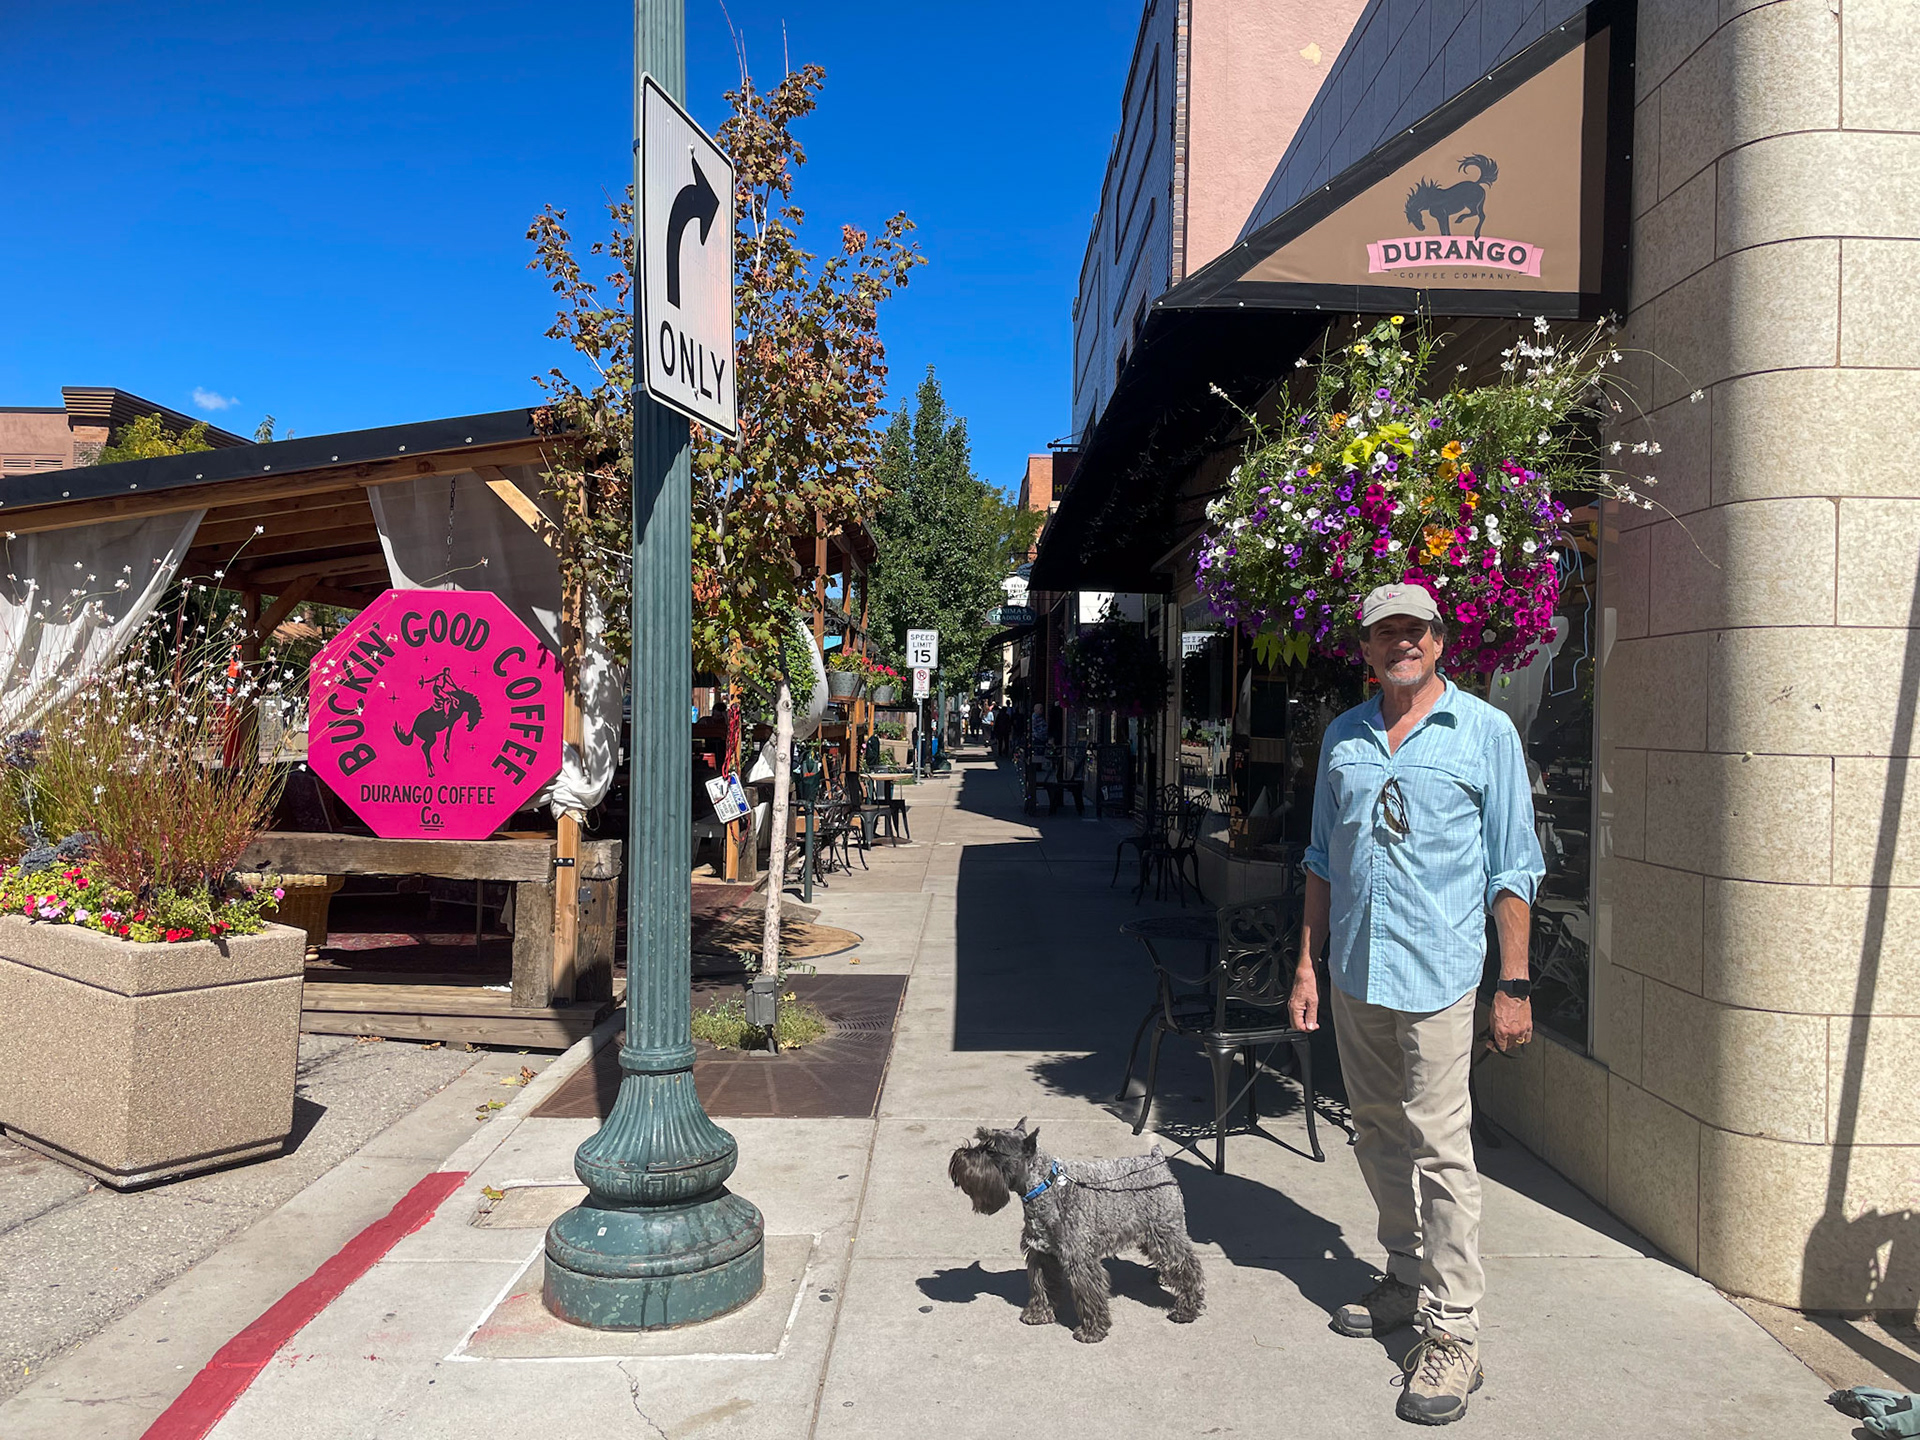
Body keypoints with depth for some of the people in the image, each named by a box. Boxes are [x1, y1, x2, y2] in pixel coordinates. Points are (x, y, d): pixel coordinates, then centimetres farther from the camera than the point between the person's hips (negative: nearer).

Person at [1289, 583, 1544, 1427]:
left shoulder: (1485, 732, -2)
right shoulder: (1343, 737, 11)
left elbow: (1511, 869, -2)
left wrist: (1514, 986, -5)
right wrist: (1307, 964, 11)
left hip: (1435, 973, -5)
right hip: (1354, 972, 5)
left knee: (1438, 1147, -5)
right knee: (1378, 1137, 15)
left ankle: (1452, 1333, 5)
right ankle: (1408, 1280, 31)